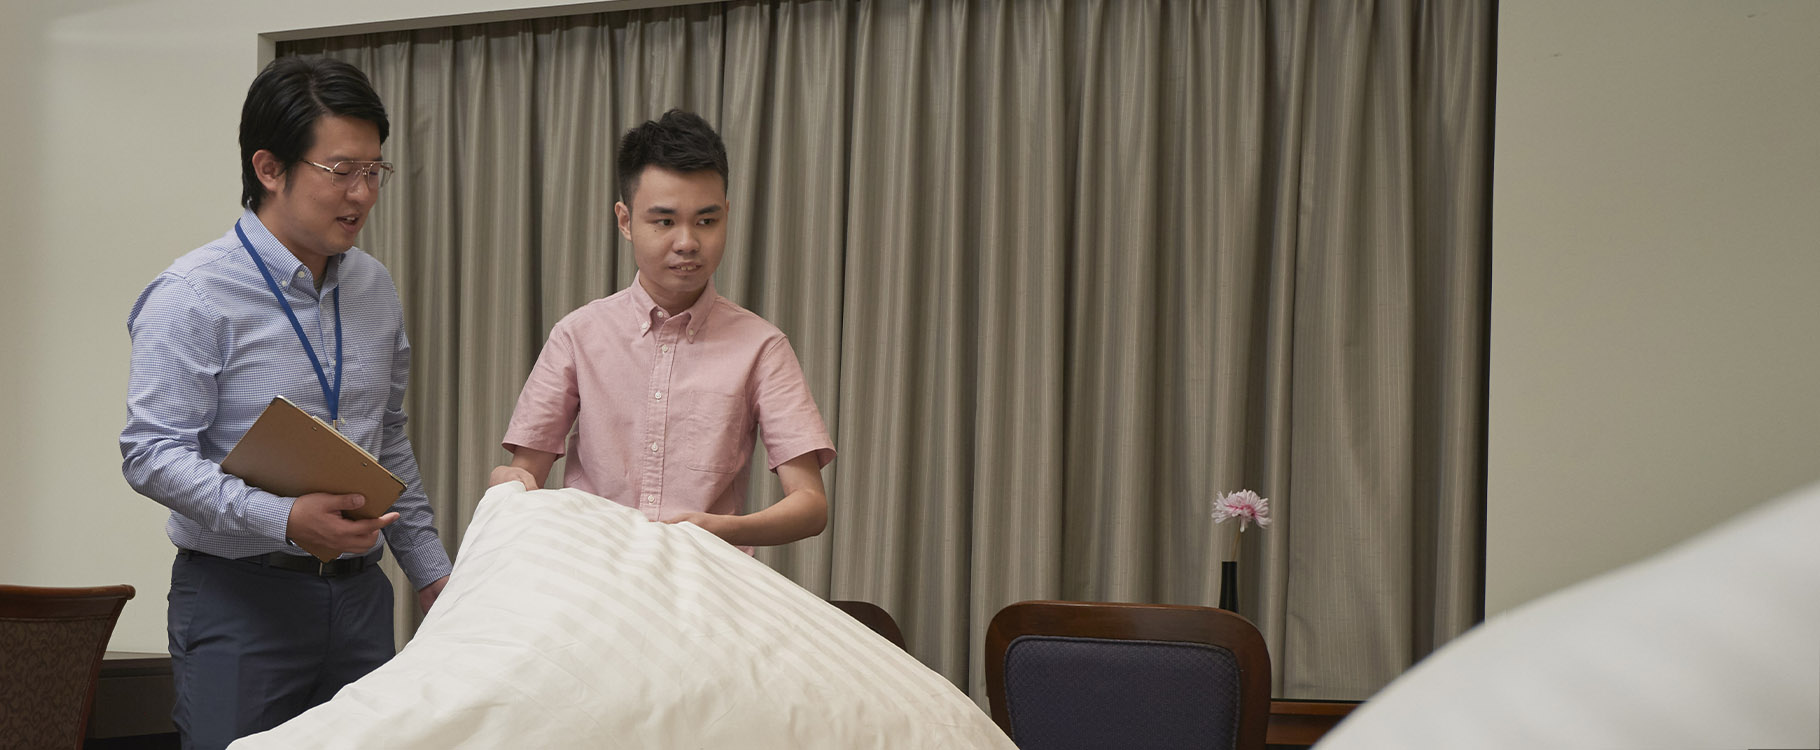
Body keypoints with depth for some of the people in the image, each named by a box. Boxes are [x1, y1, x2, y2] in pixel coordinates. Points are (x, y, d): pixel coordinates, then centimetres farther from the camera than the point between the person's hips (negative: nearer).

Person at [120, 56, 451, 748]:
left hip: (360, 593, 6)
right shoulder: (191, 296, -11)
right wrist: (286, 520, -28)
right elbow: (151, 455, -17)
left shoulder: (374, 289, 11)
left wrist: (429, 568, 18)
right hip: (239, 601, -6)